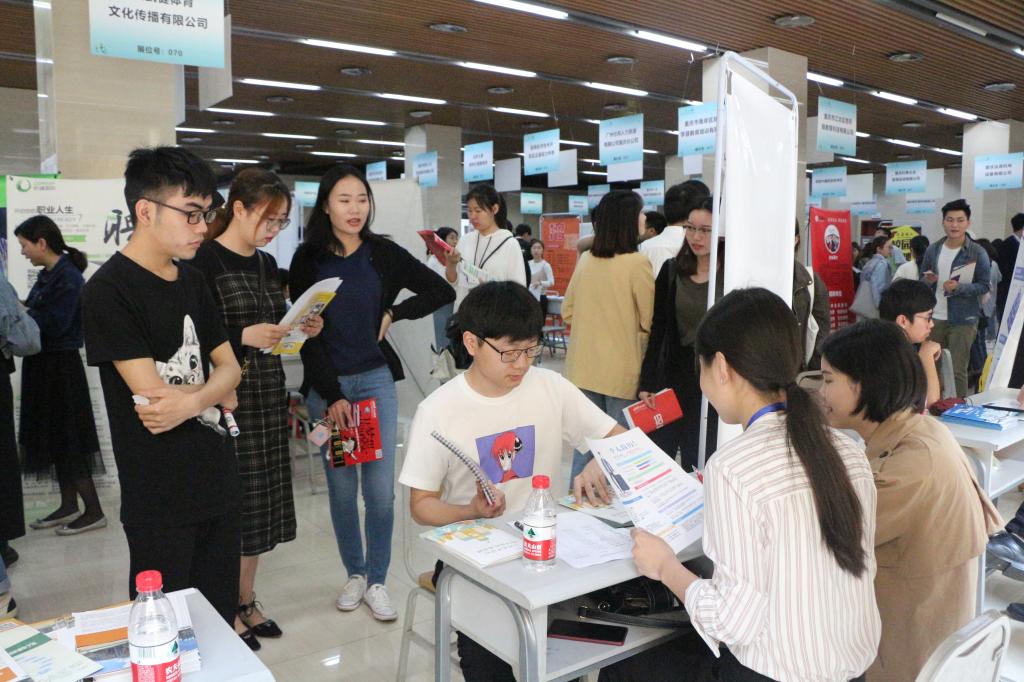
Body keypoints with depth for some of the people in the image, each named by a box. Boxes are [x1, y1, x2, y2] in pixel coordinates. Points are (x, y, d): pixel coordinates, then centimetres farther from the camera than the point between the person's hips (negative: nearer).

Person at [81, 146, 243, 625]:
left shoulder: (191, 280, 8)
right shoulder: (108, 291, -14)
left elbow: (229, 367, 6)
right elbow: (150, 391, -18)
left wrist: (192, 401, -13)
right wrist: (216, 392, -4)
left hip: (217, 476, 6)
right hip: (159, 496, -6)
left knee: (221, 623, 16)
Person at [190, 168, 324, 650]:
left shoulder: (266, 264, 12)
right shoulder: (204, 261, -11)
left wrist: (302, 329, 2)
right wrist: (243, 336, -25)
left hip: (269, 392, 7)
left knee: (261, 497, 13)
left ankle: (247, 601, 28)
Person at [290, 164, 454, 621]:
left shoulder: (384, 254, 0)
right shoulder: (308, 260, -1)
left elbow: (442, 292, 5)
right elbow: (306, 333, -4)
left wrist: (392, 314, -4)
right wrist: (332, 396, -10)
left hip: (375, 379, 0)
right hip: (326, 386, 0)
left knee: (380, 489, -1)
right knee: (341, 488, 7)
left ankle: (377, 581, 17)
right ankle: (355, 574, 27)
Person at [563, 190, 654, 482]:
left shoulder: (585, 260, 2)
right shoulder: (637, 264, -14)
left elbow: (567, 311, 11)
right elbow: (650, 322, -7)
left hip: (583, 368, 5)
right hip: (622, 370, -5)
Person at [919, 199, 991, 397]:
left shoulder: (978, 253, -6)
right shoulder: (932, 250, 4)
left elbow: (984, 286, -6)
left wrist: (959, 287, -23)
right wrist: (928, 281, -12)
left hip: (963, 320, -4)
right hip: (934, 318, 4)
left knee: (957, 370, -1)